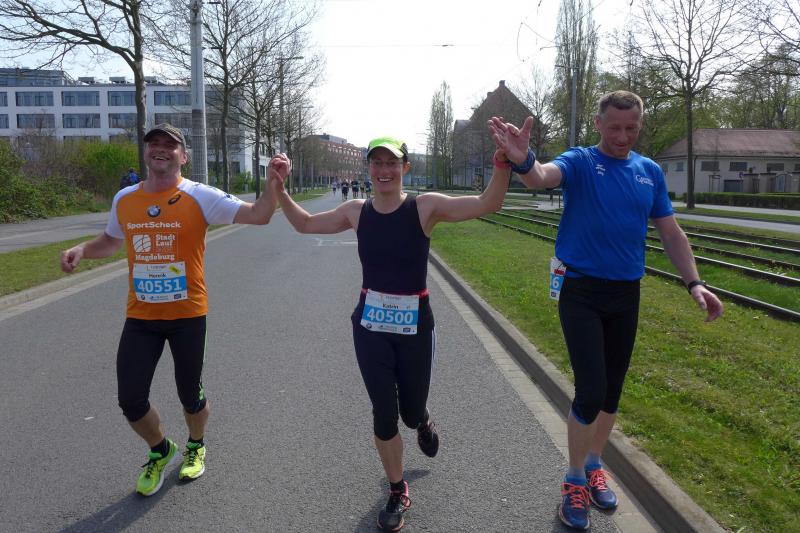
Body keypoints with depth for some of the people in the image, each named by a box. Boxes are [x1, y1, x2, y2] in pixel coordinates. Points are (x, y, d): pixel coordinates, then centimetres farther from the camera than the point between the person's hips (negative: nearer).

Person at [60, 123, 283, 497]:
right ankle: (160, 451, 35)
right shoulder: (124, 199, 3)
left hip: (187, 314, -3)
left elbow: (258, 215, -17)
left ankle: (196, 446, 44)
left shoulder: (200, 197, -11)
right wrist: (81, 250, 3)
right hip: (140, 317, 4)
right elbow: (111, 240, 22)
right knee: (130, 399, 4)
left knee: (190, 393, 12)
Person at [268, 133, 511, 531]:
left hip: (415, 326, -2)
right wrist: (279, 192, 0)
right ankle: (397, 493, 29)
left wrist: (504, 161, -37)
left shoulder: (425, 207, -11)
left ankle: (423, 422, 54)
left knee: (411, 413, 12)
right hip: (370, 326, 2)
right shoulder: (356, 211, -1)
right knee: (383, 414, 5)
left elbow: (488, 203, -21)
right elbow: (305, 224, 14)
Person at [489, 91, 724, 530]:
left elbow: (671, 234, 11)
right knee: (591, 392, -10)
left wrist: (694, 283, 0)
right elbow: (541, 178, -30)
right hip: (581, 291, -5)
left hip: (626, 294, 5)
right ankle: (575, 479, 13)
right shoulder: (580, 162, -7)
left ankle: (594, 466, 35)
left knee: (612, 390, 13)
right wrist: (523, 161, -53)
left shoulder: (650, 172, 7)